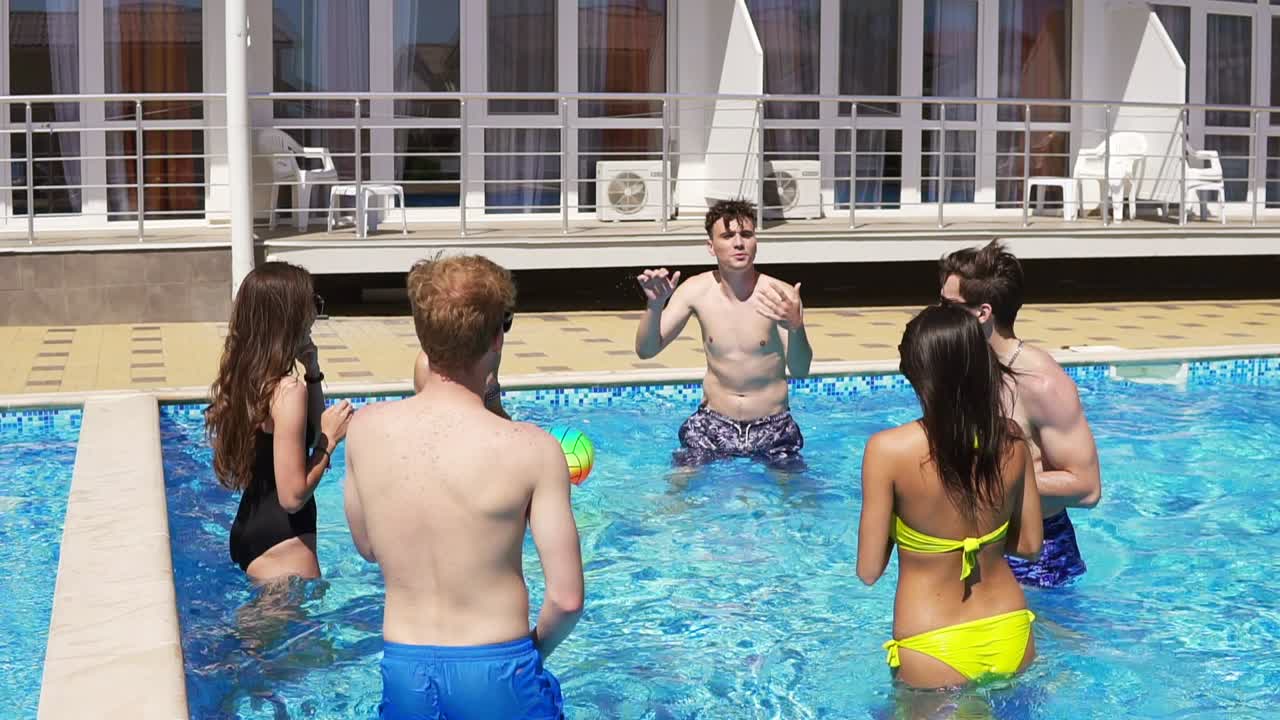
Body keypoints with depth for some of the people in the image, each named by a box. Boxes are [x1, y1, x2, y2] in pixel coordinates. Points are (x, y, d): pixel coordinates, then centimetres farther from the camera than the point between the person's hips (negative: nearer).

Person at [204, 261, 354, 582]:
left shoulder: (246, 375, 4)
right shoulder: (288, 390, -23)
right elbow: (293, 496, -23)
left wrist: (312, 370, 9)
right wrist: (331, 439, -14)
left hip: (249, 528, 9)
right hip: (281, 542, -9)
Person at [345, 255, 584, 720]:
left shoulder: (366, 429, -6)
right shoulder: (531, 451, -17)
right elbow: (566, 598, -14)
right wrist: (534, 652, 6)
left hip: (402, 669, 3)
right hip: (496, 671, -3)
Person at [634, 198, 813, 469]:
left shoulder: (781, 295, -15)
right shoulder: (696, 290, -6)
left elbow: (800, 371, -24)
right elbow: (646, 350, -7)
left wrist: (795, 327, -44)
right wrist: (655, 305, -26)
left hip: (772, 426, -1)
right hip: (713, 423, 1)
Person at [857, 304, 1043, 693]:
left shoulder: (889, 449, -20)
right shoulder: (1010, 439, -7)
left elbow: (869, 570, -12)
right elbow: (1029, 543, 6)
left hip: (934, 651, -4)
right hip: (1010, 637, 4)